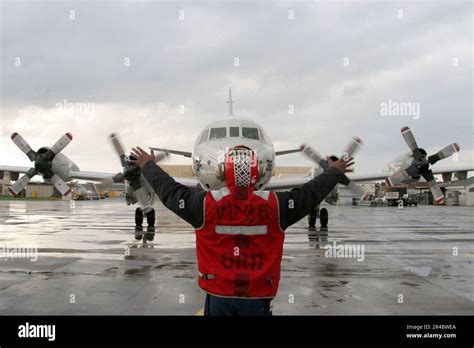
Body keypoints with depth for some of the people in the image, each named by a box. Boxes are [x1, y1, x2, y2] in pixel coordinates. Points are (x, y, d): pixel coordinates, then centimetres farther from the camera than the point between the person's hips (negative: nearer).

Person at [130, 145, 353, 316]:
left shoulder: (205, 205, -11)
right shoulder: (275, 205, -10)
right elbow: (311, 193, 4)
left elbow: (168, 190, 3)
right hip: (257, 297, 0)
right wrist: (335, 172, 22)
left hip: (218, 295, 1)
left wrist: (148, 164, 21)